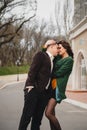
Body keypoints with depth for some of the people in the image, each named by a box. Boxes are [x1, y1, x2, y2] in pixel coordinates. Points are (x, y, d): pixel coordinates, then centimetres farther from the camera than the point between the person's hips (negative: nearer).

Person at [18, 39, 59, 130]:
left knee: (38, 116, 7)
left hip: (44, 92, 7)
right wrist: (30, 85, -17)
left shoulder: (52, 60, 21)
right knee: (27, 115, -5)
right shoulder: (41, 55, -1)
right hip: (34, 89, -7)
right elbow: (32, 70, -10)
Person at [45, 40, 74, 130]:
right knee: (51, 113, 10)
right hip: (51, 86, 7)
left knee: (48, 113, -13)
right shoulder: (58, 58, 16)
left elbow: (59, 73, -12)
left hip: (57, 88, -7)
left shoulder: (69, 60, -5)